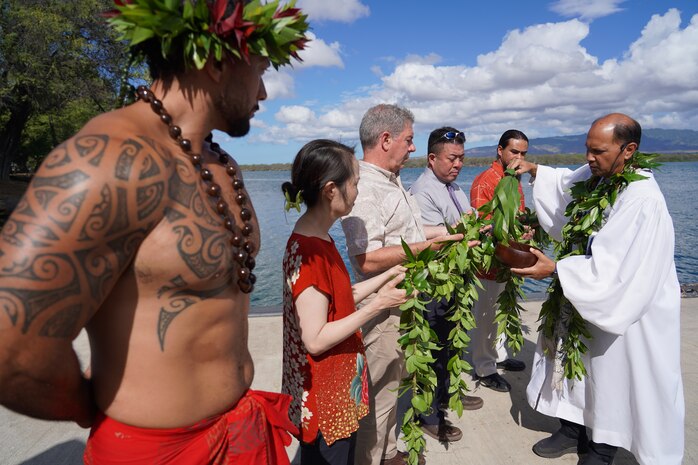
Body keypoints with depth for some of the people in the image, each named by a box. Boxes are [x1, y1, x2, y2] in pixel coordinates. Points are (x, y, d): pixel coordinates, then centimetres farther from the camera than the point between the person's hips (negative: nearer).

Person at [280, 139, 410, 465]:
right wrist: (377, 306, -22)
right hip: (323, 401, -9)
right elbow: (316, 340, -25)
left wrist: (390, 275, 5)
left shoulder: (319, 239, 3)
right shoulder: (308, 252, -26)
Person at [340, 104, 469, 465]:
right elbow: (368, 259, -30)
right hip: (383, 310, -10)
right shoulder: (363, 188, -23)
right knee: (379, 393, 5)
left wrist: (448, 229, 13)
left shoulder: (391, 181, 11)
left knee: (393, 383, 24)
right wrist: (427, 245, -25)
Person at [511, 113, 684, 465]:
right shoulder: (597, 176, -5)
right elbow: (565, 182, 18)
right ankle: (573, 430, 36)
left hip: (630, 307, -8)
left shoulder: (642, 200, -29)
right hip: (594, 297, 8)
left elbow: (610, 267, -31)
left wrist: (554, 269, -29)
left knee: (618, 377, 10)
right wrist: (535, 171, 4)